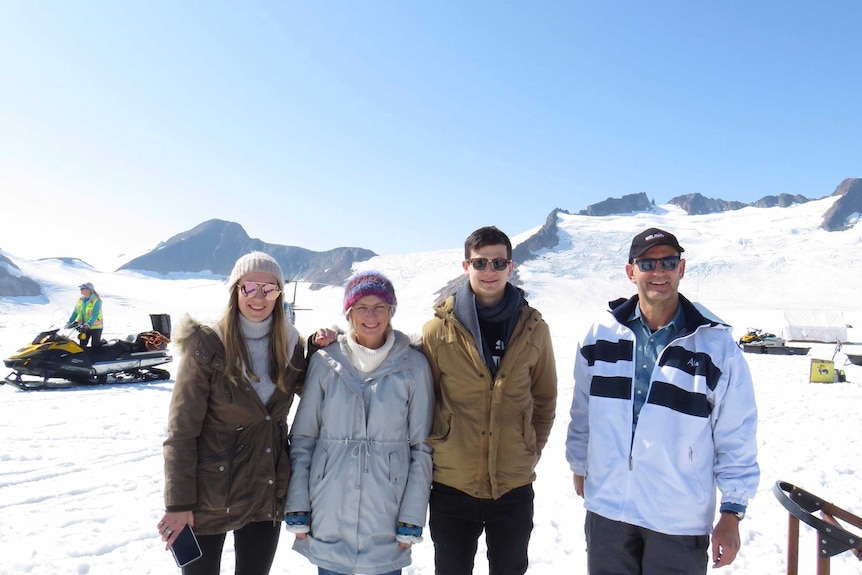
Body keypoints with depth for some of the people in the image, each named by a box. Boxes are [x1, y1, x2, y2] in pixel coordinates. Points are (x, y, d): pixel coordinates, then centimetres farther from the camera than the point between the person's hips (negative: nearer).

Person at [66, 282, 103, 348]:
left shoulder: (96, 300, -16)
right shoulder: (80, 300, 4)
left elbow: (95, 315, -24)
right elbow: (75, 312, 13)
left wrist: (87, 325, -34)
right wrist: (69, 322, 4)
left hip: (95, 327, -6)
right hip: (83, 327, 6)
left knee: (95, 345, -3)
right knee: (82, 345, 6)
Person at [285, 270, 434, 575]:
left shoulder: (413, 365, -5)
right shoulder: (325, 362, -2)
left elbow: (421, 447, -1)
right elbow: (302, 438, 3)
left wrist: (412, 518, -3)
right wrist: (297, 507, 0)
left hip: (387, 521, -1)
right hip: (328, 518, 1)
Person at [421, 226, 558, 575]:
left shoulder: (533, 329, -2)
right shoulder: (438, 329, -7)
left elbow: (544, 399, 9)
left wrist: (532, 451, 5)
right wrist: (434, 449, 0)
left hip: (515, 485, 1)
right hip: (452, 484, -1)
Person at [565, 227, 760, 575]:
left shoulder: (716, 344, -8)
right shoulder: (601, 335, -1)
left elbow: (736, 434, -4)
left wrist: (732, 513, -3)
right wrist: (580, 467, 16)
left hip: (680, 519, -2)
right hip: (606, 507, 3)